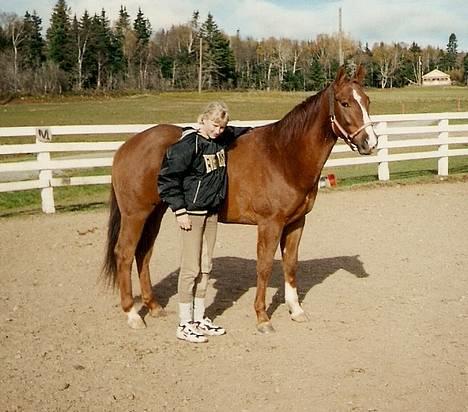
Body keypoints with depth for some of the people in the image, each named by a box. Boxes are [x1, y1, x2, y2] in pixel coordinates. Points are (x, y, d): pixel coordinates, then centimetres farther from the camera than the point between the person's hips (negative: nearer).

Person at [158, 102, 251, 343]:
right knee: (190, 268, -3)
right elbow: (168, 178, -16)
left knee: (205, 267, 13)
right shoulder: (188, 144, -17)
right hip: (191, 212, -8)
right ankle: (185, 325, 7)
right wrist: (179, 210, -17)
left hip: (212, 212, 8)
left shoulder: (222, 138, 5)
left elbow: (239, 133, 30)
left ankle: (199, 319, 23)